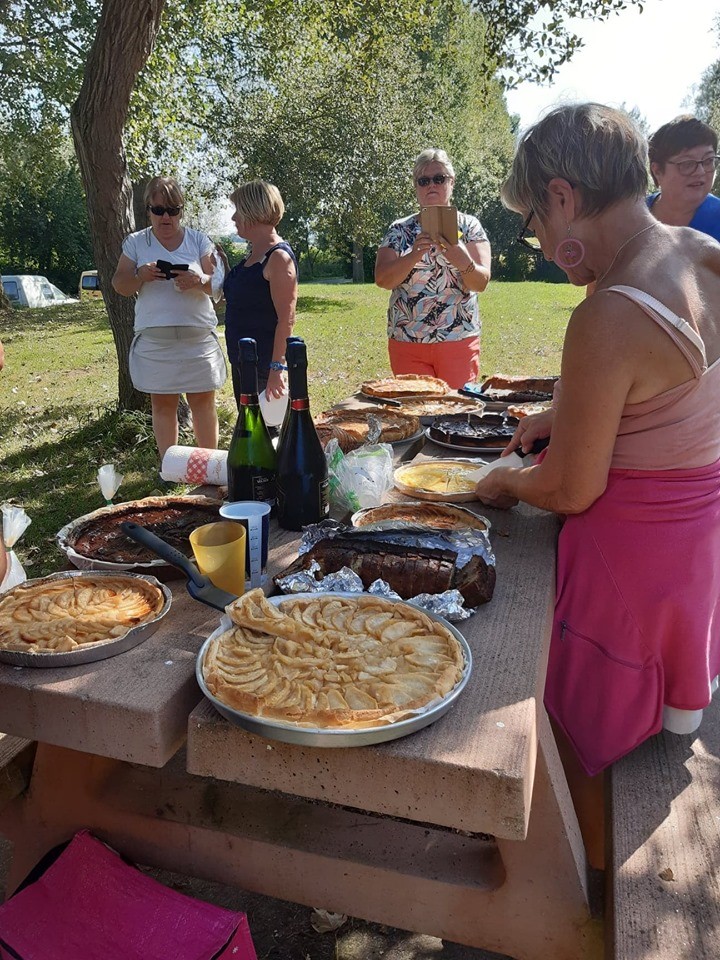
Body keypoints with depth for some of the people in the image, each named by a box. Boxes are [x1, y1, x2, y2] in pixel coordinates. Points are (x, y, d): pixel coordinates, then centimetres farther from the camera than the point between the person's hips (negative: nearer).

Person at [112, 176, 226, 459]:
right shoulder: (135, 243, 8)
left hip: (198, 337, 0)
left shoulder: (199, 241, 6)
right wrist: (140, 275, -15)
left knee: (203, 401, 2)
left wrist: (198, 280, -21)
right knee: (162, 403, 6)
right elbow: (120, 286, 6)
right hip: (154, 339, 1)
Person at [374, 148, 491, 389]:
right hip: (406, 341, 1)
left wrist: (463, 262, -26)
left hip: (458, 339, -1)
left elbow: (482, 282, -5)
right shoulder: (399, 229, 8)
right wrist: (414, 255, -20)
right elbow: (382, 280, -4)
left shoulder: (468, 225, 6)